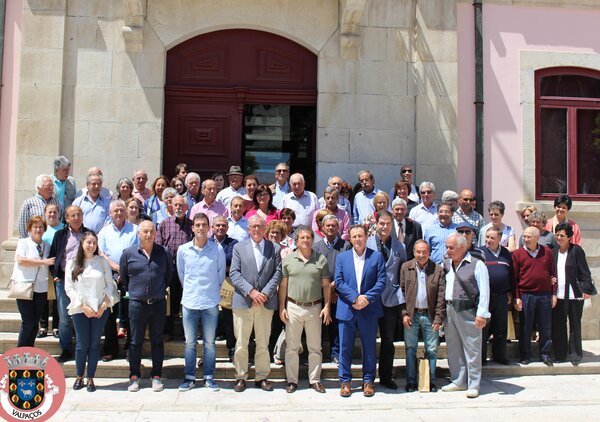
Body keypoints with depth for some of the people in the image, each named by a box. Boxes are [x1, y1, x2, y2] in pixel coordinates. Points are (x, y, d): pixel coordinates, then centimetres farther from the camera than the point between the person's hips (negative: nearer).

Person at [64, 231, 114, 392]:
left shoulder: (102, 261, 3)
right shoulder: (72, 263, 3)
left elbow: (110, 284, 4)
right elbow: (69, 288, -1)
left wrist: (104, 305, -6)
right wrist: (83, 306, -9)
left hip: (100, 310, 1)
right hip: (80, 310, 0)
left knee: (94, 344, 4)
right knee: (82, 344, 2)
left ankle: (90, 378, 14)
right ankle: (79, 377, 20)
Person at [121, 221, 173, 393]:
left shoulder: (164, 253, 1)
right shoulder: (128, 253, -1)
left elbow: (169, 275, 13)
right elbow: (123, 277, 11)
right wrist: (132, 291, 11)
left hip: (159, 303, 1)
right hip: (137, 303, -1)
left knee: (157, 341, 9)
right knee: (136, 341, 7)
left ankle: (156, 376, 18)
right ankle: (134, 376, 18)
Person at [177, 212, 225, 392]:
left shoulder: (217, 249, -4)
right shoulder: (183, 250, 0)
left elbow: (221, 274, 7)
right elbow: (181, 274, 12)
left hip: (211, 303, -1)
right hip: (189, 302, 1)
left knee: (209, 342, 7)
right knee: (190, 343, 8)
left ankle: (209, 377, 17)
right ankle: (189, 377, 18)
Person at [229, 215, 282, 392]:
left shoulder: (274, 248, 8)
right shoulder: (239, 248, 6)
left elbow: (278, 272, 1)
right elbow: (234, 273, -3)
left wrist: (265, 293, -11)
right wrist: (250, 291, -14)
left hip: (266, 302, 1)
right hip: (243, 302, -1)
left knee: (263, 343, 8)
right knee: (241, 342, 4)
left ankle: (262, 377, 18)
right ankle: (241, 377, 15)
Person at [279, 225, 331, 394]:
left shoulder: (321, 259, 3)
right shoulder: (288, 259, 3)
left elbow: (326, 285, 4)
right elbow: (283, 285, 4)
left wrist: (327, 307, -3)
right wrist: (282, 308, -1)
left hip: (315, 308, 0)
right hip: (293, 308, 0)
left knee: (315, 347, 8)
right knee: (292, 347, 6)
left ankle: (315, 380, 19)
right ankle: (292, 380, 16)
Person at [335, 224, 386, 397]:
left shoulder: (377, 256, 3)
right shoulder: (342, 257, 7)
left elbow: (381, 282, -3)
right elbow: (338, 282, -1)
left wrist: (367, 298, -15)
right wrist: (355, 298, -14)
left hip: (369, 310, -1)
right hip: (347, 309, 1)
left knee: (369, 347, 7)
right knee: (345, 347, 5)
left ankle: (368, 381, 19)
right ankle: (345, 381, 16)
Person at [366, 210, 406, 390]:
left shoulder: (399, 246, 8)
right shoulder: (366, 244, -2)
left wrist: (400, 294, 2)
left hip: (391, 299, 2)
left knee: (388, 340, 7)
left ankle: (386, 377, 20)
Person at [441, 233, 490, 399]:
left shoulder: (477, 264, -5)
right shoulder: (445, 264, 12)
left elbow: (484, 291, -8)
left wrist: (482, 314, -15)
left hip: (468, 312, -6)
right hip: (449, 311, 6)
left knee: (472, 349, 0)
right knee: (453, 348, 13)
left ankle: (473, 385, 10)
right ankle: (458, 381, 24)